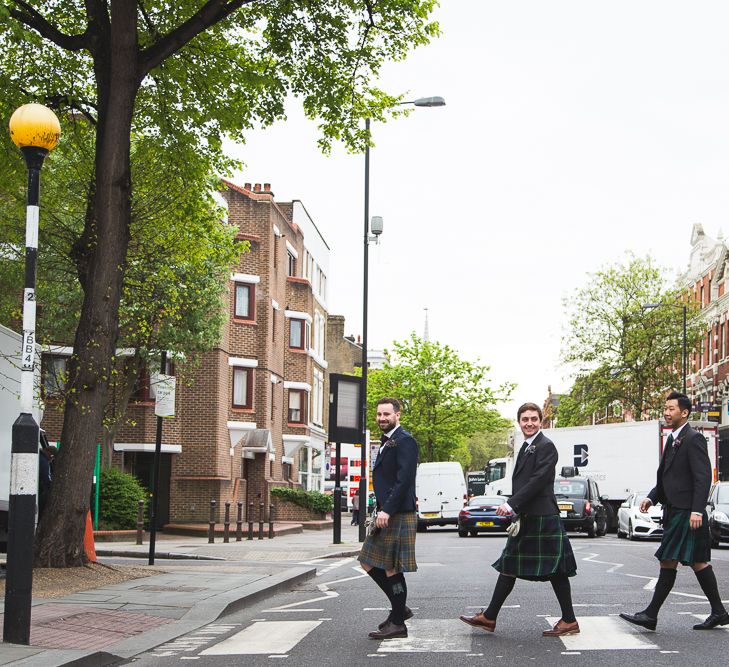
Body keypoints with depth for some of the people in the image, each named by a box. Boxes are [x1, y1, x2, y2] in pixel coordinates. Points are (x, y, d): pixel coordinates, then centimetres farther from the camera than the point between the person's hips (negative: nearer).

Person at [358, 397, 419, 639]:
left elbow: (404, 480, -21)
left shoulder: (404, 441, -12)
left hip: (398, 516, -10)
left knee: (391, 569, -5)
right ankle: (399, 608, 22)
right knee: (370, 563, 12)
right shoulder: (388, 442, 19)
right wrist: (380, 510, 16)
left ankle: (398, 624, 5)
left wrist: (387, 510, -24)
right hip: (386, 513, 10)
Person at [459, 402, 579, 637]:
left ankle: (569, 622, 6)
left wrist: (512, 504, -22)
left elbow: (538, 480, -20)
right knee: (509, 566, 10)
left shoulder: (546, 446, -11)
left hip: (543, 519, -10)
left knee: (554, 570, -2)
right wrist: (514, 509, 13)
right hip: (526, 519, 10)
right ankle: (489, 617, 14)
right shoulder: (526, 448, 18)